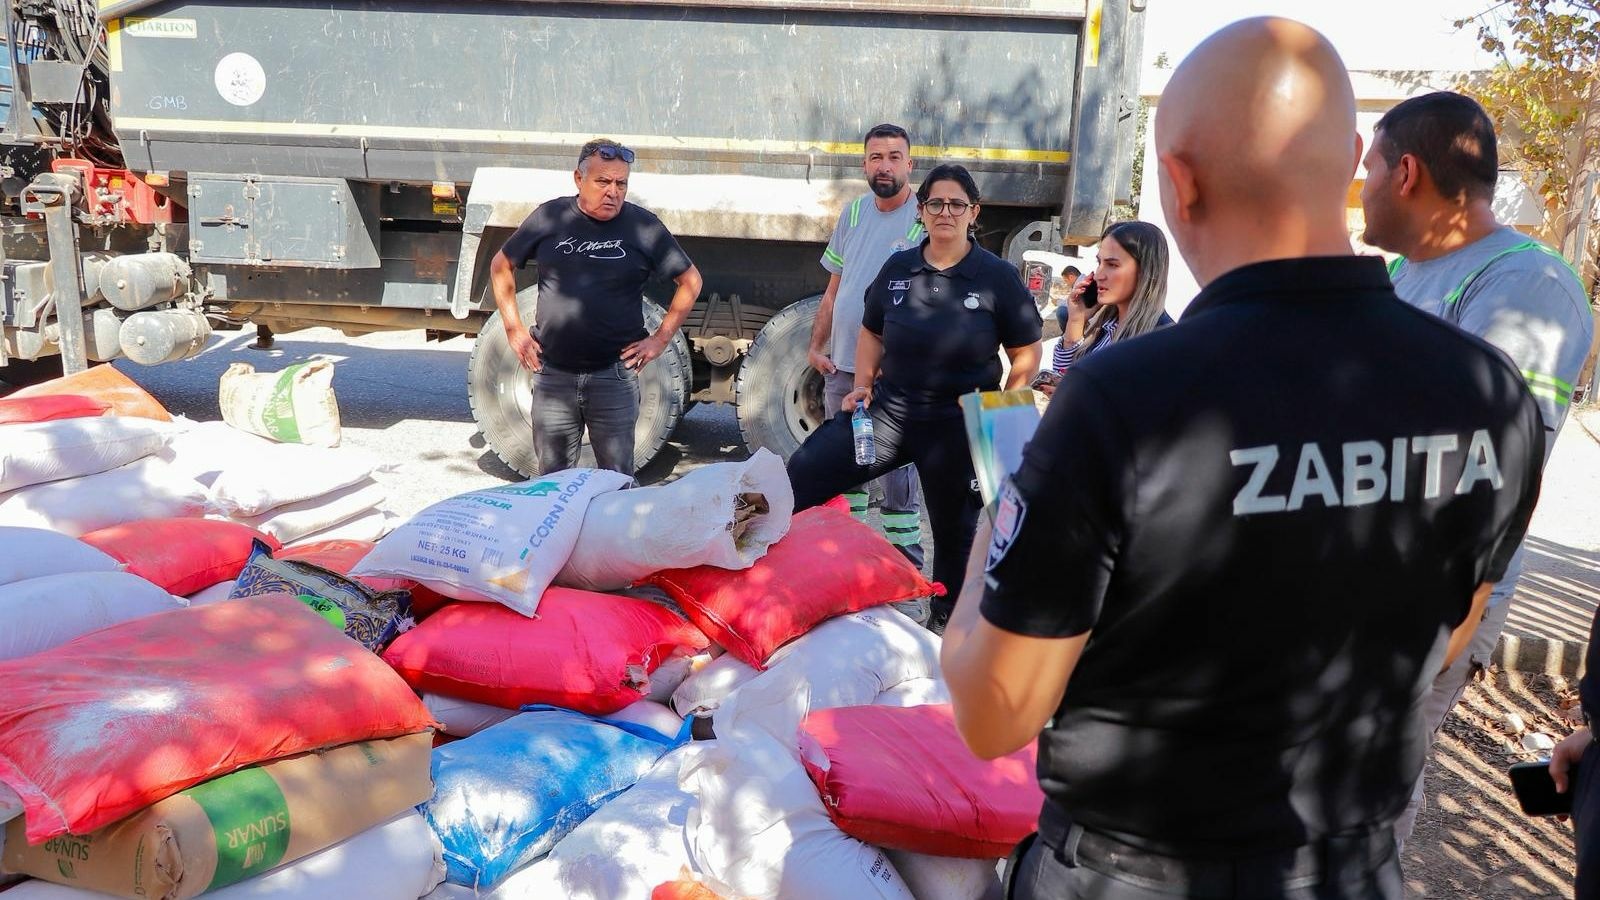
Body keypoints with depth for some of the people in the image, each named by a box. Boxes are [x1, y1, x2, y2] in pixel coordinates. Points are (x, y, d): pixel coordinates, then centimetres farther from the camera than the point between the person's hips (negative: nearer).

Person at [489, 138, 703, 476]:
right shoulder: (550, 217, 1)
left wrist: (660, 339, 0)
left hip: (614, 375, -1)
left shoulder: (643, 226, -3)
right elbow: (502, 266, 14)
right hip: (553, 375, 2)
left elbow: (690, 280, 5)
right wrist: (514, 329, 6)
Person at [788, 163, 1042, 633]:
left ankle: (943, 623, 32)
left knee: (954, 531, 12)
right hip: (890, 408, 3)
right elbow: (872, 332, 16)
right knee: (801, 475, -8)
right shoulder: (897, 268, 3)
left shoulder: (997, 277, -7)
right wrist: (863, 385, 3)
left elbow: (1027, 354, -2)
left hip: (957, 427, -3)